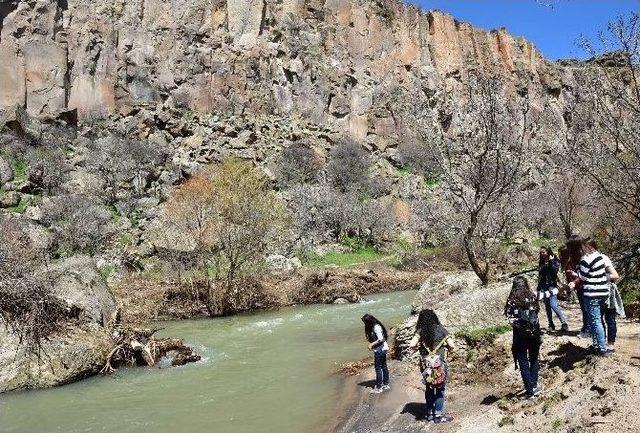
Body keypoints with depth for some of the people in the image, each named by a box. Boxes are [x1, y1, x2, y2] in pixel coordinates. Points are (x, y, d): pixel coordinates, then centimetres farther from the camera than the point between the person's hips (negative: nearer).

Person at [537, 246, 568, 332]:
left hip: (551, 286, -6)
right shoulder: (541, 263, 13)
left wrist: (551, 261, -17)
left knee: (553, 305, -18)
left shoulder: (555, 261, -1)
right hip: (543, 287, 6)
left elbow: (555, 271, -18)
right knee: (547, 307, 8)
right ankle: (551, 325, 15)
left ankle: (564, 323, -14)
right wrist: (539, 289, 17)